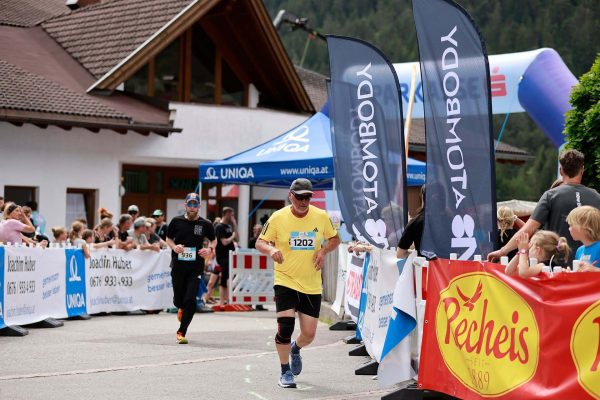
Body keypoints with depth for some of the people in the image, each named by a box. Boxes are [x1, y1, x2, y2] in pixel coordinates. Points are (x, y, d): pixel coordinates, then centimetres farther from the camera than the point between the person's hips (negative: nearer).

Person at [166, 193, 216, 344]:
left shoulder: (205, 224, 1)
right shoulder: (176, 221, 2)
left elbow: (213, 240, 15)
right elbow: (168, 238, 14)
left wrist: (210, 249, -6)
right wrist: (174, 247, -8)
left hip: (196, 267, -1)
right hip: (178, 266, 1)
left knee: (190, 300, -12)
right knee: (178, 300, 10)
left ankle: (181, 332, -1)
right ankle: (182, 309, 49)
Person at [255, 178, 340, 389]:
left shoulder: (321, 216, -2)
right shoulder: (278, 217, -8)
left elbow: (334, 239, 11)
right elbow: (260, 242, -2)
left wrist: (323, 251, -10)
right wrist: (271, 249, -24)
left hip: (312, 285, 2)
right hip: (285, 282, -2)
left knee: (309, 334, 4)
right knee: (285, 327, -15)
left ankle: (295, 349, 41)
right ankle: (285, 372, 5)